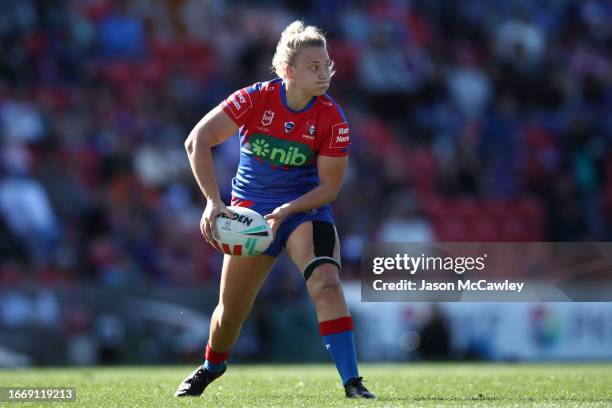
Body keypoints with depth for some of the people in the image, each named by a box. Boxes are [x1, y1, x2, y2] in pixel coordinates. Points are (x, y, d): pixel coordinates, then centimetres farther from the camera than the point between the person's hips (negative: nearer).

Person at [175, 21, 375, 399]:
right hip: (250, 210, 1)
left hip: (305, 208, -1)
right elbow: (197, 141, -21)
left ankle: (352, 382, -29)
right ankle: (212, 365, 45)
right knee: (231, 310, 11)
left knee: (326, 282, -28)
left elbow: (329, 186, -11)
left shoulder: (332, 119, -16)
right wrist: (213, 201, -30)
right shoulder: (255, 99, -18)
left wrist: (286, 211, -25)